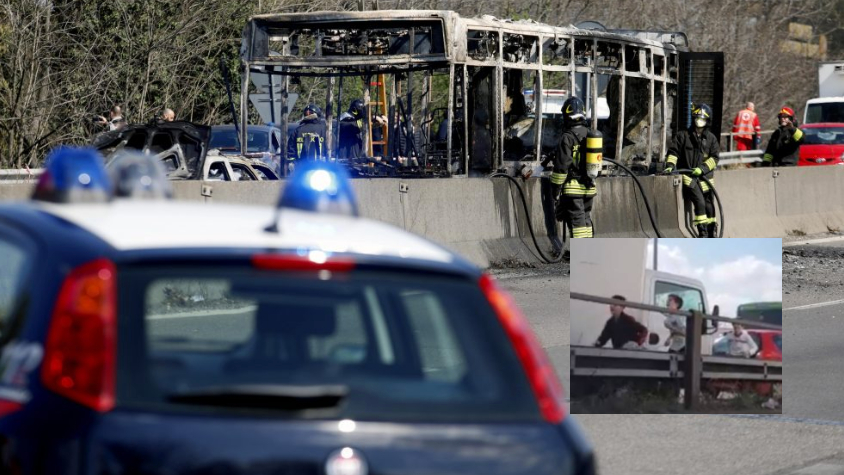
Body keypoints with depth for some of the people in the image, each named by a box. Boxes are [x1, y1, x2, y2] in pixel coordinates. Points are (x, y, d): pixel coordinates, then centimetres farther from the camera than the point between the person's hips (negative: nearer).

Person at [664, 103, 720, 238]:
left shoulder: (711, 138, 9)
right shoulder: (683, 136, 5)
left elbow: (714, 158, 1)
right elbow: (673, 152, 6)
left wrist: (702, 168, -14)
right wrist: (670, 165, -11)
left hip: (705, 176, 3)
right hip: (688, 176, -3)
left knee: (708, 205, 8)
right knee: (699, 201, -20)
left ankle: (712, 232, 23)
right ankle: (702, 231, -16)